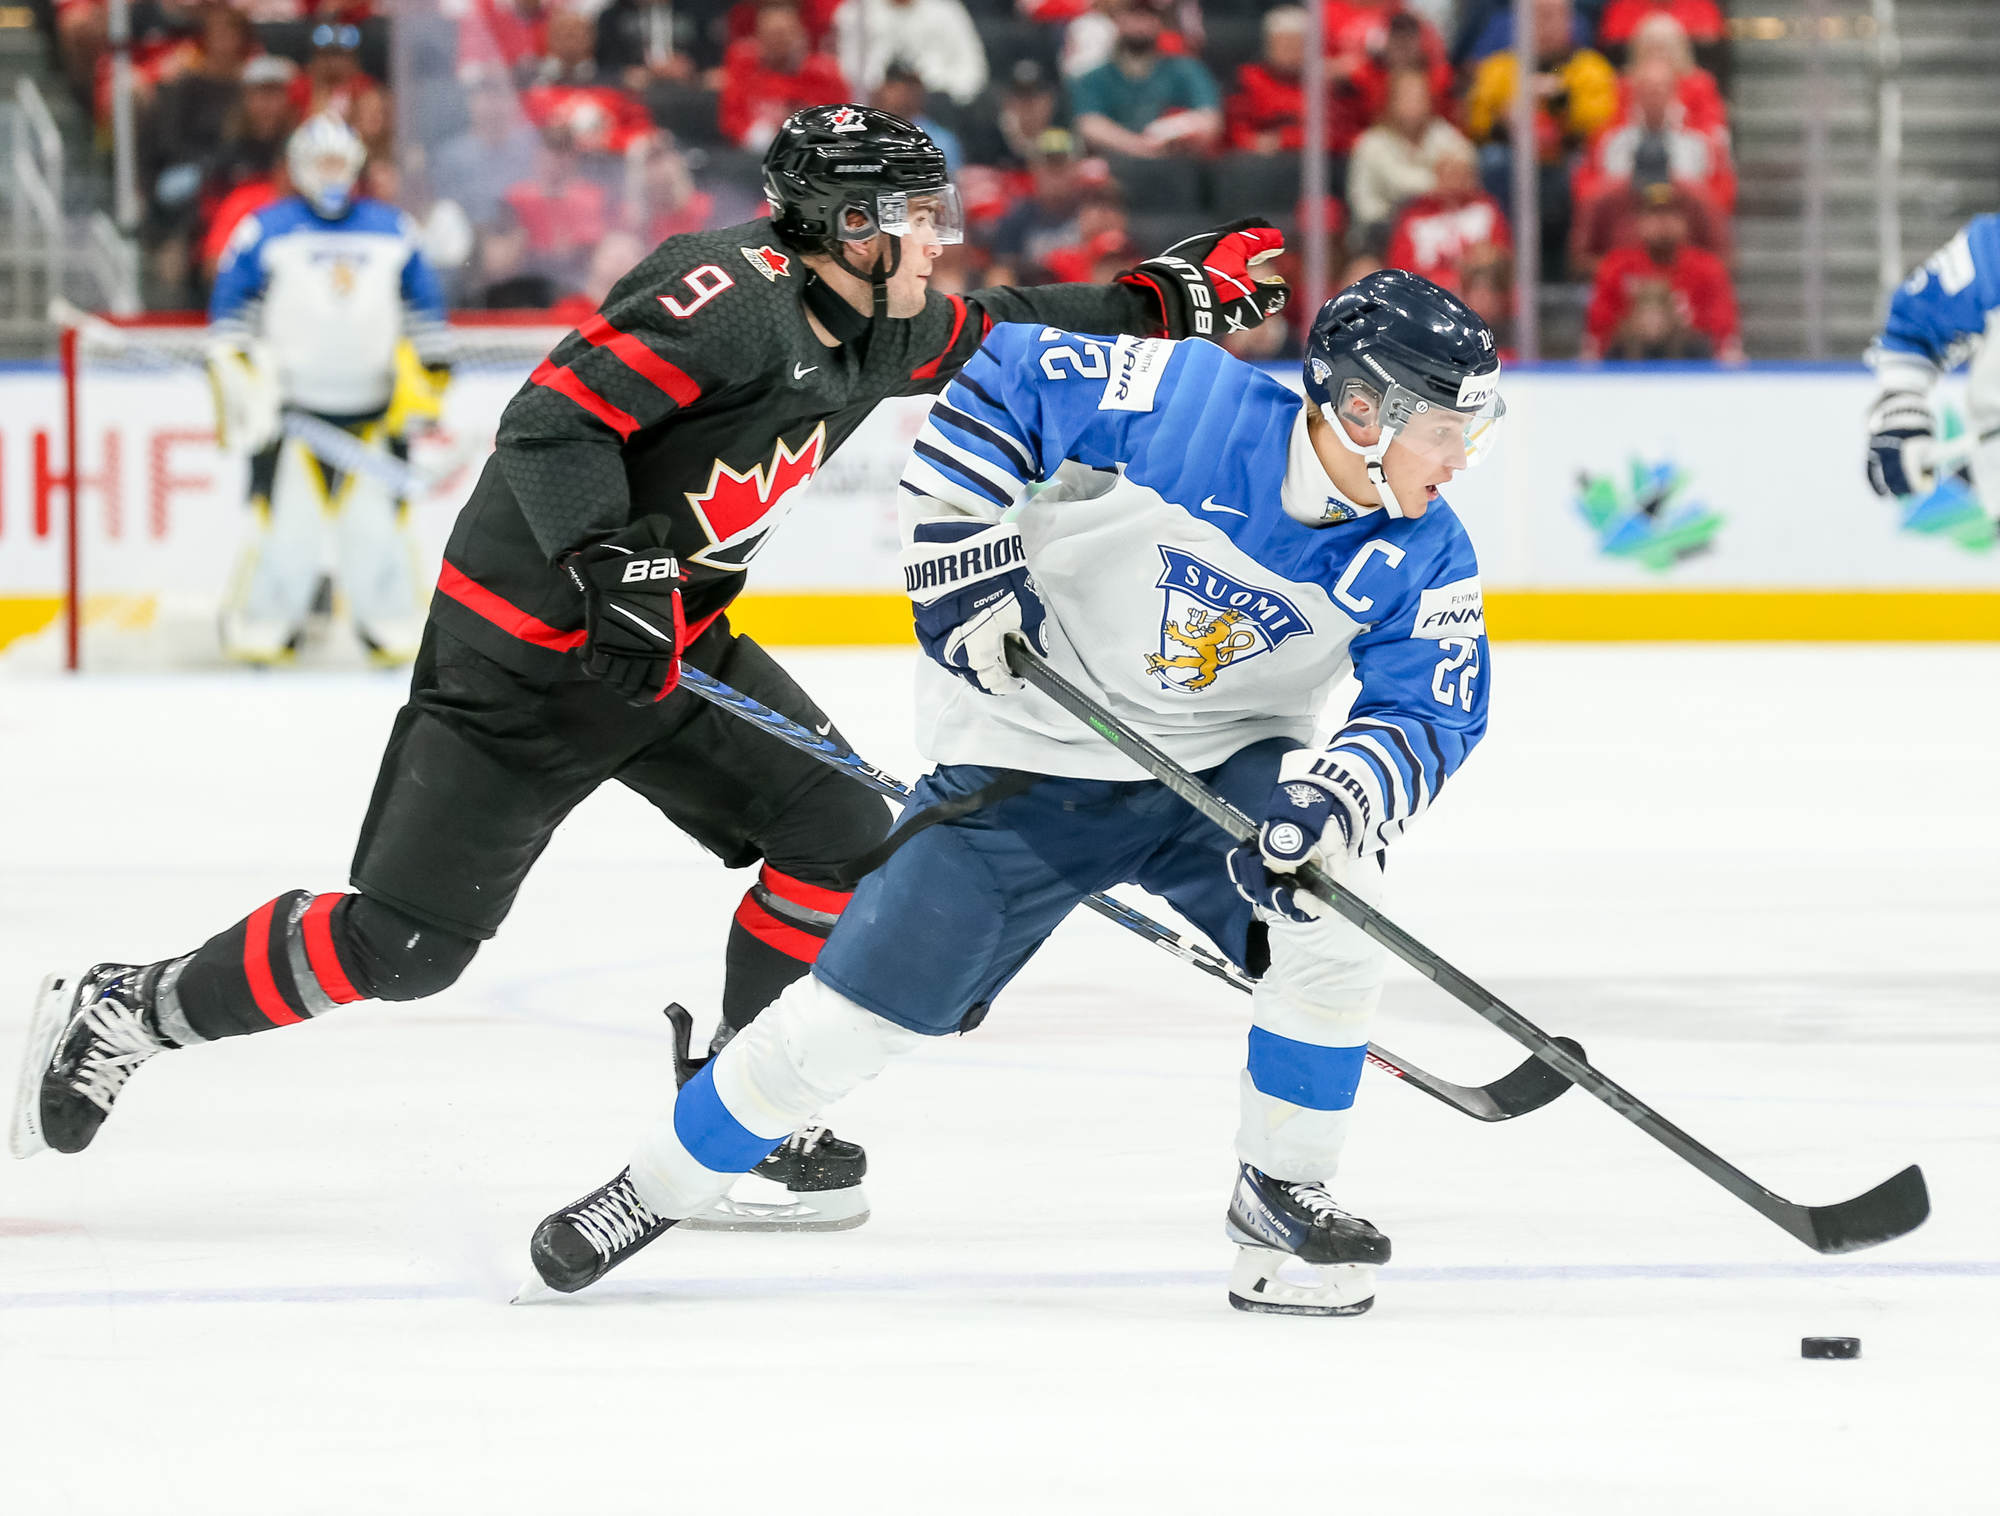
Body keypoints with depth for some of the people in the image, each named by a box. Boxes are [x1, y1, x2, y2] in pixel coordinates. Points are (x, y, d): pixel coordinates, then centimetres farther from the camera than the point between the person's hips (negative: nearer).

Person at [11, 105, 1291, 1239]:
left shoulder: (873, 331, 5)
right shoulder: (734, 294, -23)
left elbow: (998, 335, 24)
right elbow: (552, 422, -28)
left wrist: (1174, 299, 16)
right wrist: (608, 567, -38)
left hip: (669, 637, 9)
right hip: (522, 652, -9)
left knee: (842, 841, -2)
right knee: (404, 940, -9)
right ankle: (120, 1014, 7)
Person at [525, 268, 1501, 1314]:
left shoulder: (1420, 558, -13)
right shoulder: (1190, 404, -23)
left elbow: (1433, 711, -15)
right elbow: (1004, 377, -14)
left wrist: (1349, 788, -36)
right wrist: (960, 549, -20)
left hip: (1221, 760, 3)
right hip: (1033, 750, -3)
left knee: (1332, 896, -26)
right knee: (864, 1000, -7)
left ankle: (1282, 1196, -7)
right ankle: (655, 1189, 14)